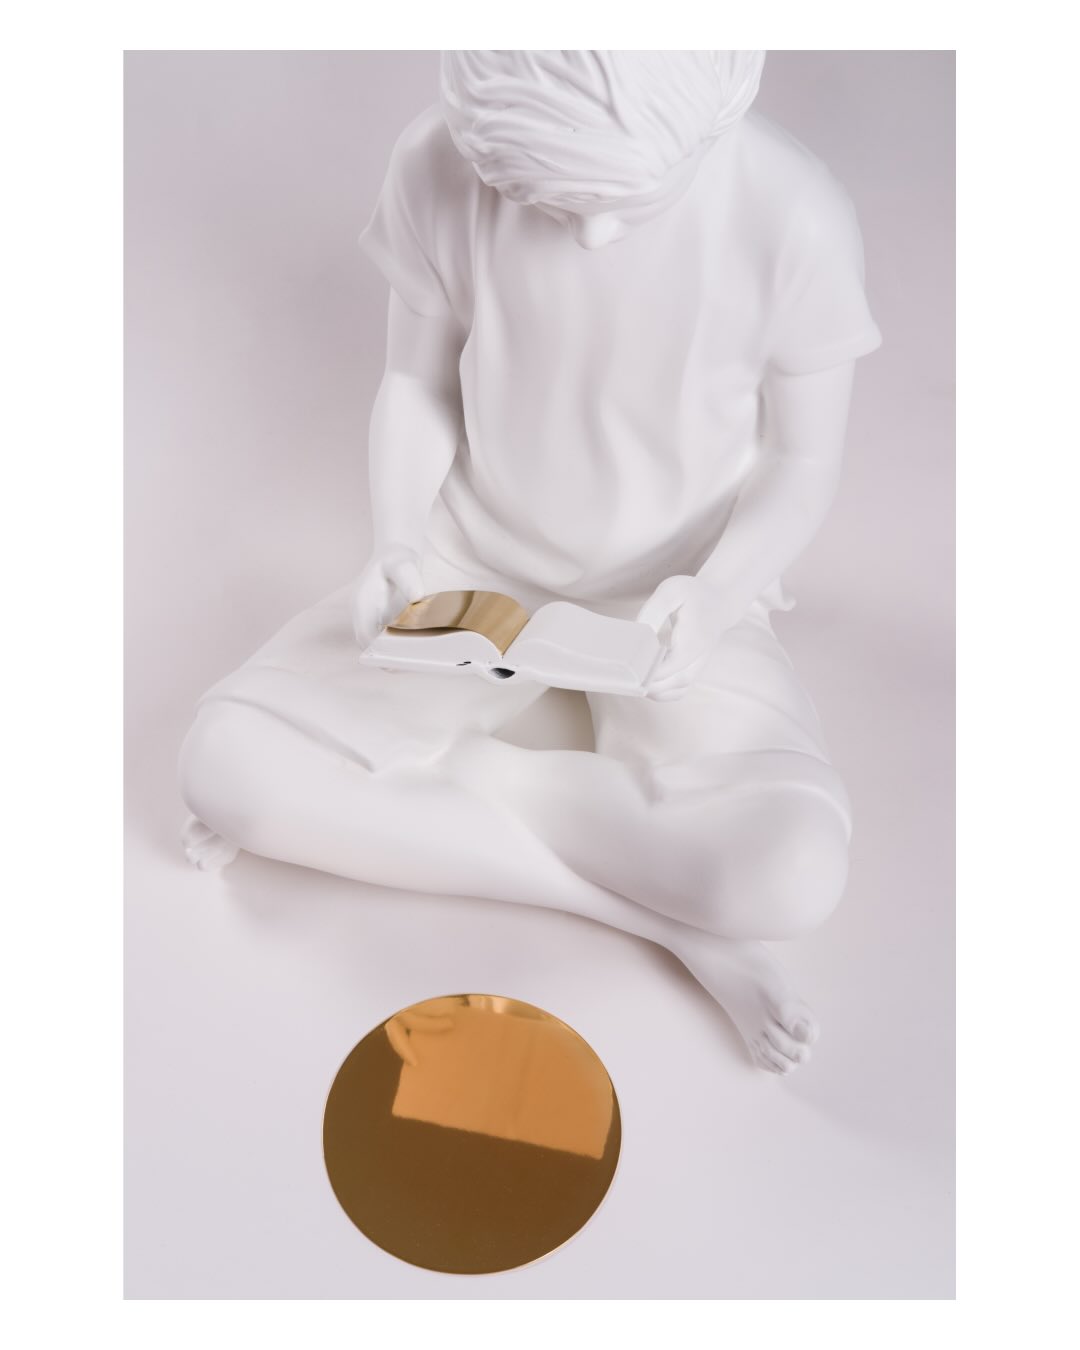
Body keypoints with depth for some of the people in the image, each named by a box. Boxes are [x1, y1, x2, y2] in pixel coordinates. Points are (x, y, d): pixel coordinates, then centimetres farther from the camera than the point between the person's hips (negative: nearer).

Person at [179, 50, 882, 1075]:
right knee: (220, 762, -20)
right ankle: (666, 910, -16)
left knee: (793, 872, -30)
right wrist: (395, 546, -16)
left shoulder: (794, 218, -19)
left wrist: (716, 592, -23)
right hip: (474, 562, 4)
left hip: (675, 596, -2)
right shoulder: (439, 168, -14)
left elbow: (801, 463, -5)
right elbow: (416, 387, 0)